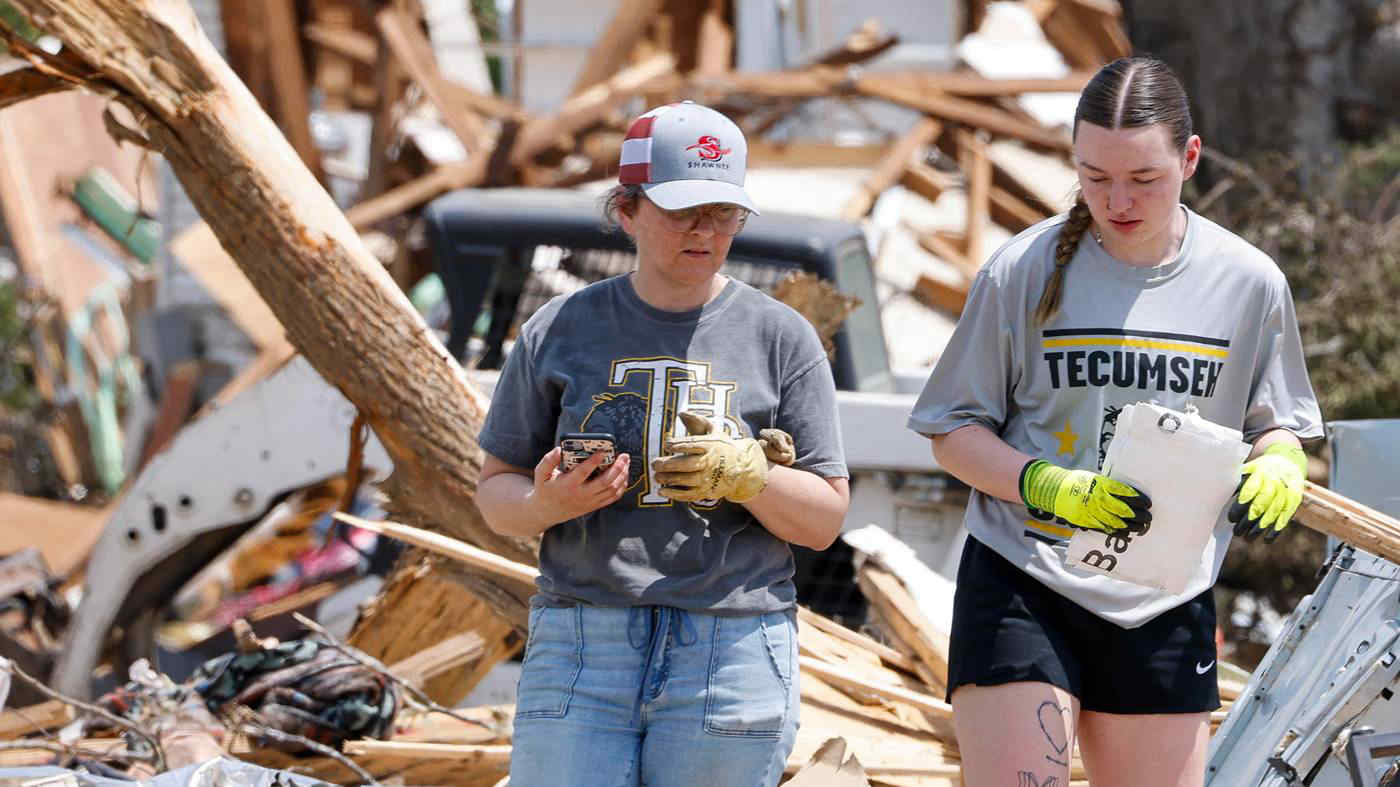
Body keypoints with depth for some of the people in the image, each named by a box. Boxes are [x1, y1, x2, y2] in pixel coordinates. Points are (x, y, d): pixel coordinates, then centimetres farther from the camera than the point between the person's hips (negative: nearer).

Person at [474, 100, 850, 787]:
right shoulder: (559, 332, 8)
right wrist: (546, 504, -11)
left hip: (733, 654, 0)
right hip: (580, 646, 0)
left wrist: (746, 475, -13)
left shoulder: (782, 338, 6)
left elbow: (824, 520, 6)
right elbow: (496, 488, 12)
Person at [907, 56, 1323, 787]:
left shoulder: (1250, 283, 2)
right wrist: (1051, 489, -19)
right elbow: (954, 432, 0)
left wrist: (1277, 467, -11)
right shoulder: (1024, 272, -4)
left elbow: (1277, 426, 14)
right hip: (1022, 589, -2)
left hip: (1167, 610, 3)